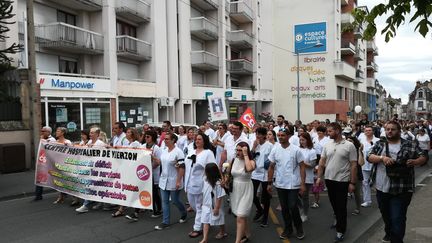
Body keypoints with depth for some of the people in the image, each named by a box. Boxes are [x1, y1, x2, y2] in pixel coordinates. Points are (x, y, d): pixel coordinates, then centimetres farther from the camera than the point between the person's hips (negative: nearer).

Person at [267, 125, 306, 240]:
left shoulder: (296, 150, -10)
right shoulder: (275, 149, -1)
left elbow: (302, 167, -6)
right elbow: (271, 167, 6)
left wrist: (303, 184, -10)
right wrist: (269, 183, 5)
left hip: (293, 185, -3)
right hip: (280, 184, 3)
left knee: (293, 207, -1)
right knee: (284, 208, 12)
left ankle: (299, 228, 23)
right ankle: (288, 228, 29)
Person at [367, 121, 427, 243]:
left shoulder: (410, 145, 0)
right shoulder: (379, 144, 6)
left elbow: (424, 157, 3)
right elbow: (369, 157, -4)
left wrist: (414, 162, -18)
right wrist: (382, 157, -22)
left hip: (401, 190, -3)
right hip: (382, 188, 4)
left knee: (397, 219, -5)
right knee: (386, 216, 23)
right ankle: (389, 233, 48)